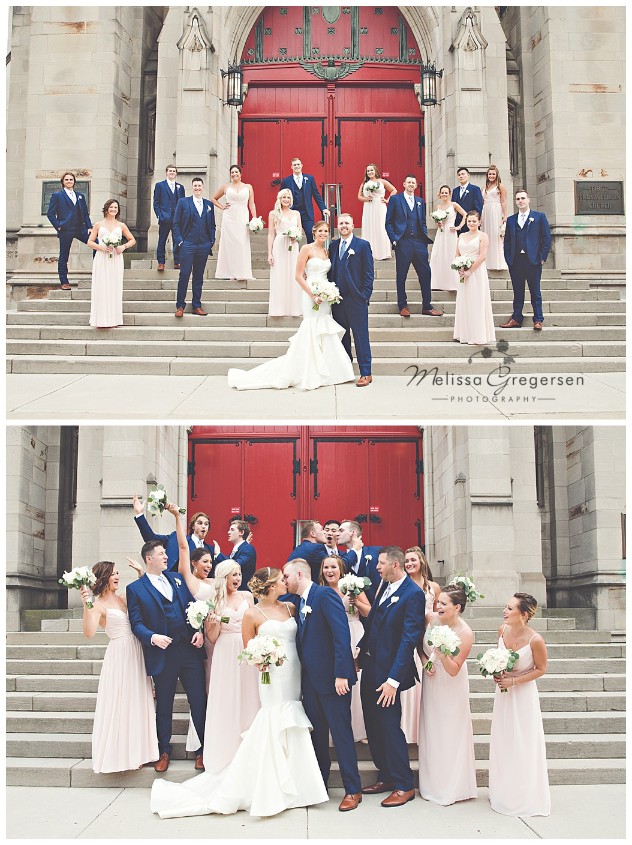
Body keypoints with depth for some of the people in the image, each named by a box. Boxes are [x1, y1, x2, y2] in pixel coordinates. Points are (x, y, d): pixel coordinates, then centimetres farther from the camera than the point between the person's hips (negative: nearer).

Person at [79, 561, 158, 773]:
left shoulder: (123, 598, 12)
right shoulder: (98, 604, -7)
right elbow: (89, 632, -21)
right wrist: (86, 605, -30)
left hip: (136, 653, 7)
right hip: (119, 654, -7)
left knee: (137, 703, 10)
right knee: (119, 704, 0)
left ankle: (135, 752, 21)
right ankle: (118, 753, 14)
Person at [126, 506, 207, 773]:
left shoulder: (176, 580, 13)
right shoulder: (135, 588, 1)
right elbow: (137, 622, -5)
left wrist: (200, 631, -5)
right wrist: (152, 637, -23)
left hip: (190, 649, 3)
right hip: (163, 653, -3)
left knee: (199, 701, 4)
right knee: (164, 705, 11)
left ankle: (203, 749, 16)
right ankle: (164, 751, 26)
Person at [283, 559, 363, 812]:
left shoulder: (325, 595, -13)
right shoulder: (297, 601, 13)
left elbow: (342, 635, -19)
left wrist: (341, 674, -23)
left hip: (332, 677, -8)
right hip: (310, 678, 8)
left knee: (341, 732, -1)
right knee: (316, 733, 15)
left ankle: (353, 789, 9)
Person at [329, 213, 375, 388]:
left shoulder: (363, 245, -1)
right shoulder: (333, 245, 13)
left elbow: (369, 273, -3)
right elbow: (330, 270, 15)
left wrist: (365, 295, -10)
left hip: (356, 299, -5)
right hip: (337, 299, 5)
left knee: (361, 337, -3)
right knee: (342, 336, 11)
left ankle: (366, 373, 0)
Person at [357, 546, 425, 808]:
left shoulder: (413, 594, -16)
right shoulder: (385, 587, 10)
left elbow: (409, 639, -20)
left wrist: (394, 679, -22)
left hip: (388, 673, -8)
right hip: (370, 667, 8)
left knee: (390, 727, -2)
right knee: (373, 727, 15)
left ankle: (404, 786, 11)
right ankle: (386, 777, 29)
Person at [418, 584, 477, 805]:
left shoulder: (465, 634, -24)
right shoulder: (430, 618, -13)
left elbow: (454, 670, -20)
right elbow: (420, 645, 6)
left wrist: (443, 655, -36)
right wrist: (425, 662, -11)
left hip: (451, 686, -4)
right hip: (431, 681, 5)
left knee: (450, 733, 5)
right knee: (430, 731, 14)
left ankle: (453, 786, 23)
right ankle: (432, 783, 32)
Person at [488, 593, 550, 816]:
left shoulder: (535, 640, -25)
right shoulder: (502, 630, -9)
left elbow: (541, 669, -10)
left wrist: (514, 681, -17)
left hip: (523, 694, -5)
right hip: (503, 692, 5)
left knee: (523, 746, 5)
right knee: (502, 743, 14)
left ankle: (525, 797, 23)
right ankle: (503, 793, 30)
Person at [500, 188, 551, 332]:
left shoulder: (539, 217, 4)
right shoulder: (511, 220, 13)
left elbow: (547, 238, 0)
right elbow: (507, 241, 12)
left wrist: (543, 257, -6)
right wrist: (508, 258, 1)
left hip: (533, 261, -3)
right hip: (515, 261, 3)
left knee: (535, 292, 1)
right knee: (517, 292, 7)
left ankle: (538, 320, 5)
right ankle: (516, 319, 11)